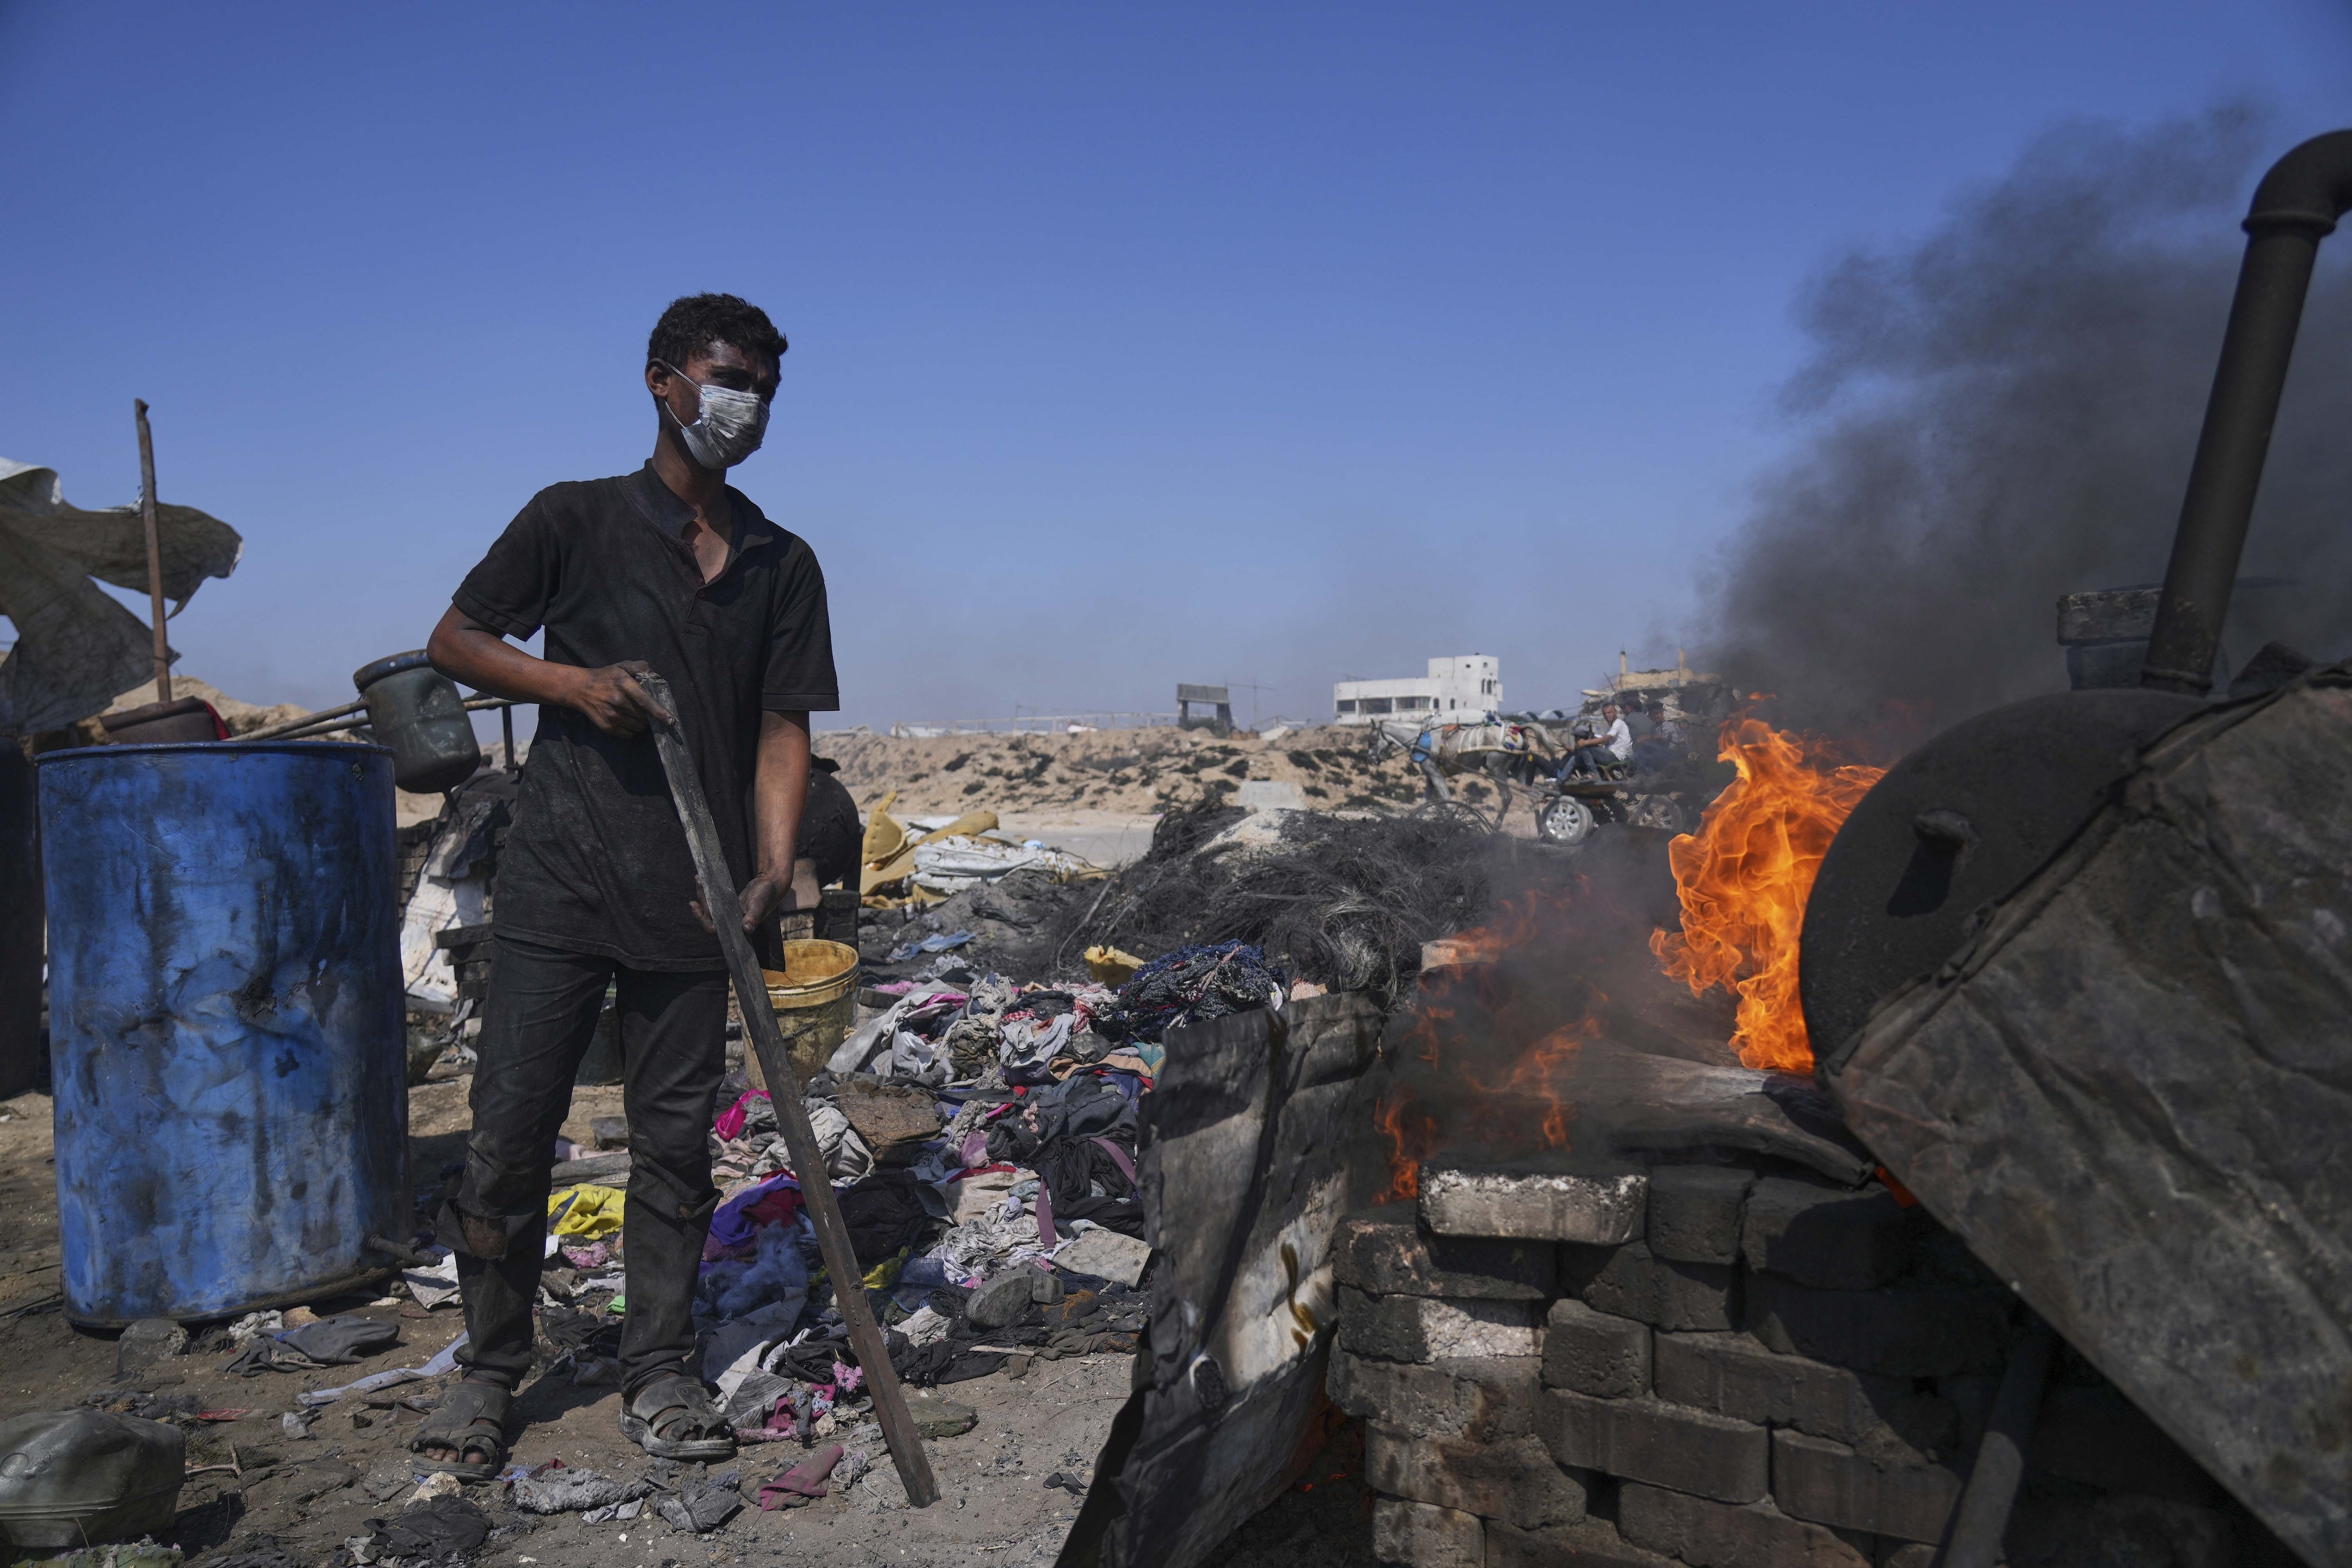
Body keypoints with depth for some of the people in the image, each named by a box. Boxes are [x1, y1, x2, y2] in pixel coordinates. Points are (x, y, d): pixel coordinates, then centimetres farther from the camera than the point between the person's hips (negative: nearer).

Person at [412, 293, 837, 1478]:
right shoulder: (576, 520, 3)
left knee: (675, 1142, 8)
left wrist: (772, 870, -10)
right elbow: (454, 642, 9)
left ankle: (656, 1378, 22)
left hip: (692, 896, 2)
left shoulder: (783, 566, 9)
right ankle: (490, 1372, 22)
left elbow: (782, 730, 5)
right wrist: (573, 682, -10)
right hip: (561, 885, -2)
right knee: (509, 1135, 2)